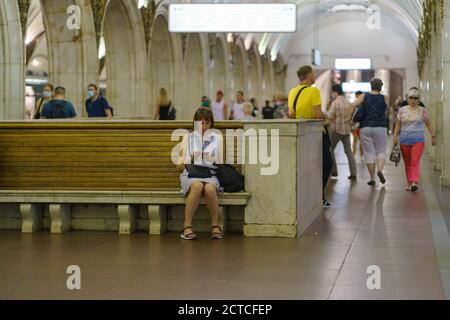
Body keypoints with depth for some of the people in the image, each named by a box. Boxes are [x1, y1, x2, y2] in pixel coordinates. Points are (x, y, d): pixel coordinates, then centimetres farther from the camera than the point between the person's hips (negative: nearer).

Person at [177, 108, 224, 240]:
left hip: (211, 175, 1)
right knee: (197, 186, -38)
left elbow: (220, 164, 16)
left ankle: (215, 225, -22)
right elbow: (179, 166, 12)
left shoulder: (218, 138, 20)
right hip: (191, 174, 0)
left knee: (210, 189, -37)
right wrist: (185, 162, -10)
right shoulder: (188, 138, 17)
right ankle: (187, 226, -35)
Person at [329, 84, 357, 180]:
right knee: (349, 152, 6)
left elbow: (330, 117, -13)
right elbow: (351, 117, 13)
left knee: (330, 150, 9)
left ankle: (333, 171, 6)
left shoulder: (335, 103, -13)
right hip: (347, 130, 6)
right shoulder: (348, 102, 8)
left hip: (337, 130, -6)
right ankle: (353, 173, 0)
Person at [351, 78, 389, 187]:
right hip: (380, 128, -1)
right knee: (381, 151, 10)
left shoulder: (364, 96, 3)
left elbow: (354, 105, -12)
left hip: (365, 128, 1)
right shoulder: (384, 98, 3)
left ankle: (372, 178, 3)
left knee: (369, 152, 5)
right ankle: (380, 170, -18)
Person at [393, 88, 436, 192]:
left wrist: (433, 136, 4)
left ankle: (414, 183, -23)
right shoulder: (402, 110, 8)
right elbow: (398, 125, 13)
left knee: (415, 162, -14)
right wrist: (395, 137, 9)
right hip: (404, 140, 3)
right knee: (407, 163, 6)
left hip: (418, 140, -3)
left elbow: (429, 124, 8)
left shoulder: (422, 111, 3)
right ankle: (410, 183, 13)